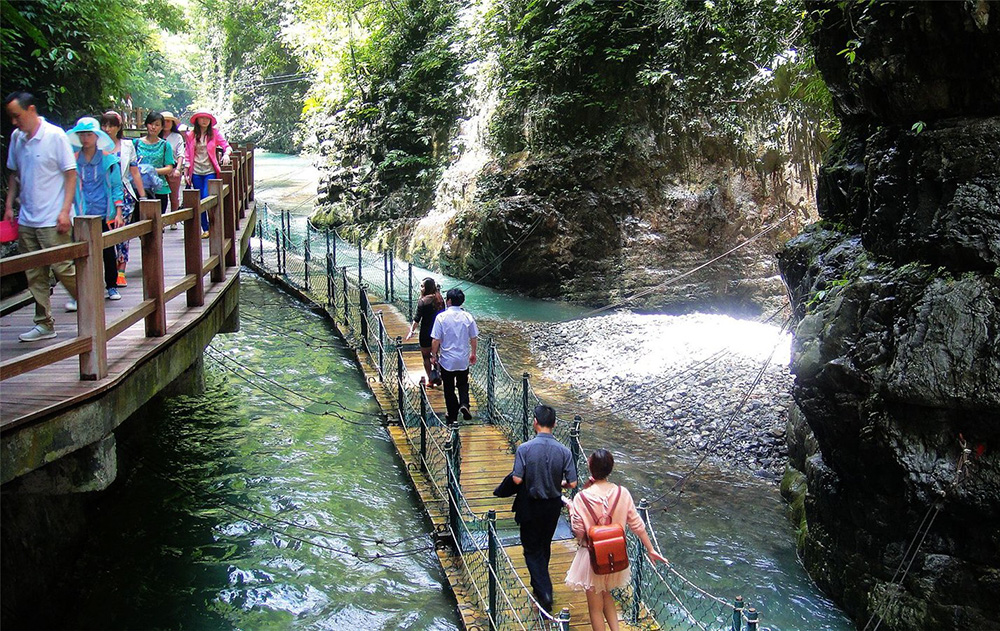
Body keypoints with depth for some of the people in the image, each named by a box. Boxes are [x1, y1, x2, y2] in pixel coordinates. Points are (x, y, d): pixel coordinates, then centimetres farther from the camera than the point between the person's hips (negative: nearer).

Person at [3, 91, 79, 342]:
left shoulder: (55, 135, -8)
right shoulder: (16, 138, 9)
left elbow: (71, 174, -8)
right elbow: (14, 173, 19)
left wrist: (65, 211, -14)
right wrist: (9, 205, 10)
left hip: (52, 220, -6)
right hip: (26, 220, 6)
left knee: (63, 268, -3)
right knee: (34, 275, 8)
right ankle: (44, 324, 15)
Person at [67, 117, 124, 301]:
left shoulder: (108, 159, 0)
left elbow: (116, 187, 3)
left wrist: (118, 213, -3)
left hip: (105, 214, -1)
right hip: (82, 215, 1)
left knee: (108, 251, 6)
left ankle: (112, 286, 19)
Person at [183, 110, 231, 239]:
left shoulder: (214, 133, 3)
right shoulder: (190, 135, 7)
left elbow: (226, 146, -1)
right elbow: (188, 156, 9)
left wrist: (226, 154, -24)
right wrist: (187, 173, 5)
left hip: (210, 171, -2)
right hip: (196, 172, 2)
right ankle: (205, 229, 12)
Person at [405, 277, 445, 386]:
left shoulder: (423, 302, -17)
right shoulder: (440, 299, 0)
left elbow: (417, 319, -14)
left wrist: (412, 331, -4)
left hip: (426, 333, -5)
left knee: (426, 357, 8)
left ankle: (430, 381, 12)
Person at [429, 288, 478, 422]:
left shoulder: (442, 317, -14)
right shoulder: (468, 317, -5)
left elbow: (435, 340, -11)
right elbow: (474, 338, 2)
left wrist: (434, 355, 3)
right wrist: (473, 353, 17)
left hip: (447, 360, -2)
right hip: (463, 359, 2)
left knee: (449, 388, 12)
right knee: (463, 384, 21)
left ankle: (453, 417, 19)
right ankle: (464, 404, -5)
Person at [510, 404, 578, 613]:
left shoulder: (524, 448, -18)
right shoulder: (564, 451, -11)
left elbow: (517, 479, -19)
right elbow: (572, 483, -10)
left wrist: (530, 481, 3)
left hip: (530, 506, -3)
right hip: (553, 506, 3)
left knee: (532, 549, 8)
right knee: (545, 546, 23)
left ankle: (545, 593, -6)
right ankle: (540, 585, 39)